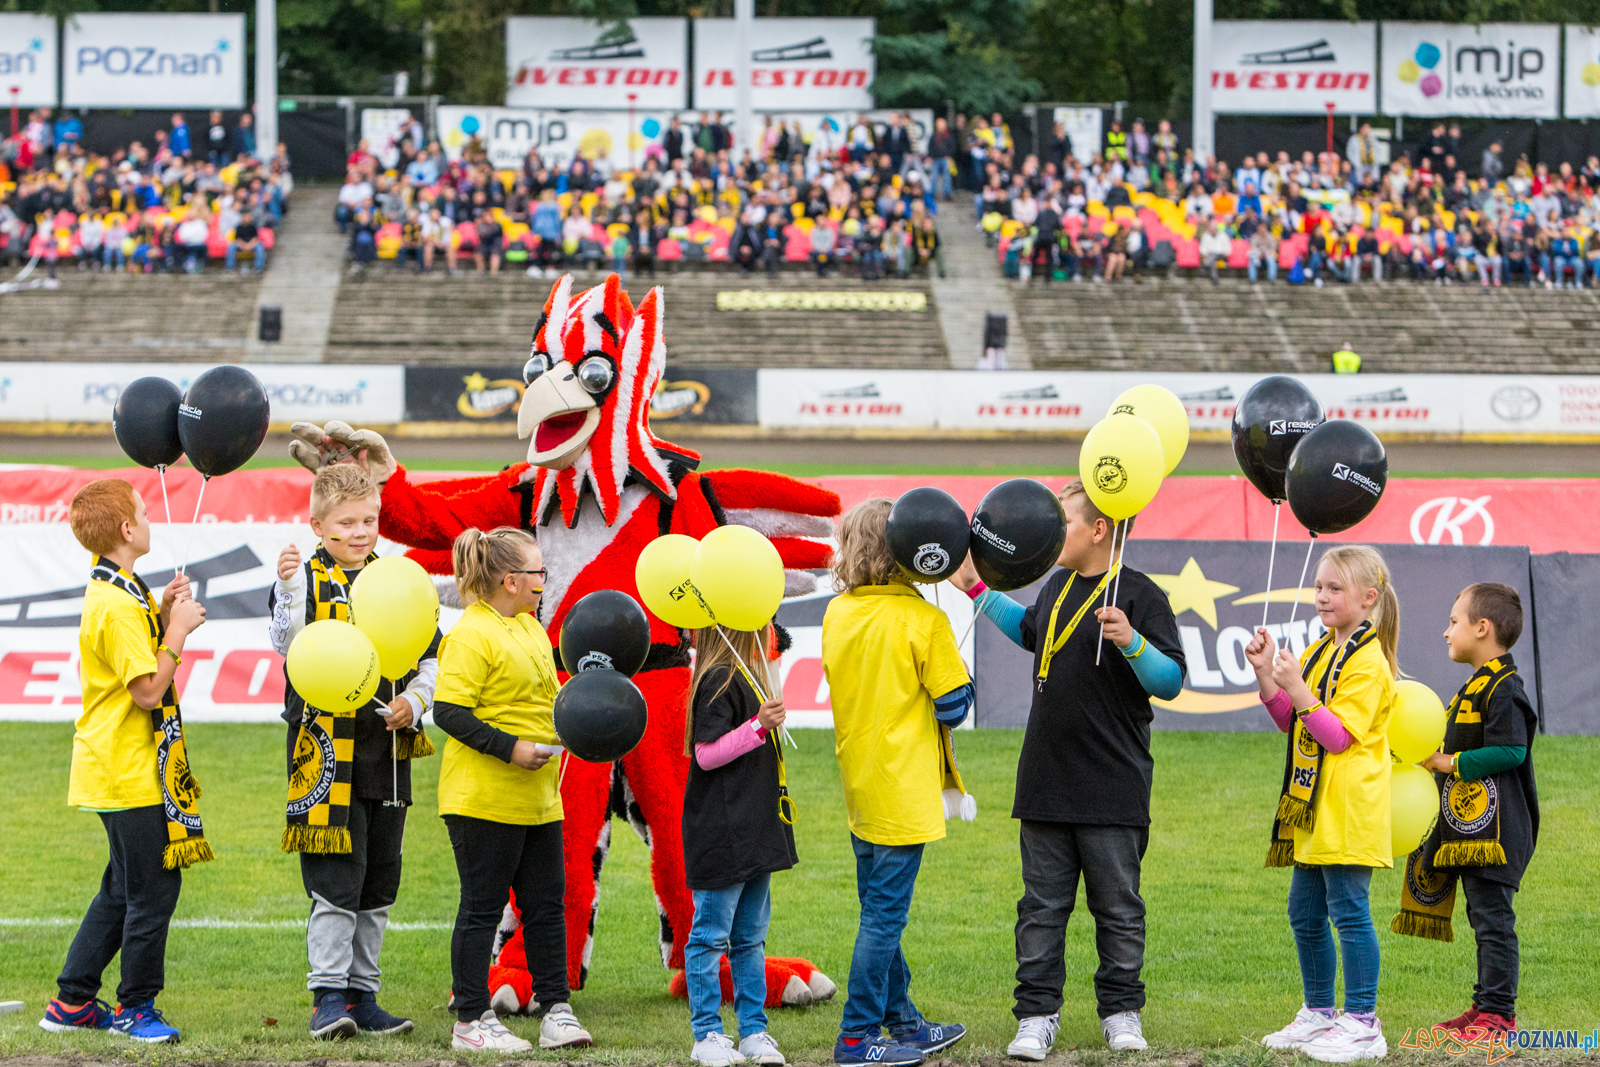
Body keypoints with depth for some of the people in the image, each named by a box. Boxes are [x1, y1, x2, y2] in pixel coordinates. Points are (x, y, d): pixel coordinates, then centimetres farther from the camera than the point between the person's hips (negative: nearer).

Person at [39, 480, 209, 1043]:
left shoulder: (111, 589, 11)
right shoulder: (117, 605, -21)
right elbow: (149, 689, -23)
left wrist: (162, 613, 8)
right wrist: (177, 629, -15)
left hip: (114, 767, 11)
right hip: (130, 773, -11)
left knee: (123, 887, 17)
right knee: (154, 889, -2)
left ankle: (73, 1001, 21)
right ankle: (135, 1009, 8)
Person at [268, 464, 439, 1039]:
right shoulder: (308, 579, -2)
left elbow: (432, 657, 15)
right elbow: (286, 643, -18)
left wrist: (414, 701, -3)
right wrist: (287, 590, -34)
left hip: (387, 751, 5)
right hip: (327, 749, -5)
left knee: (379, 881, 10)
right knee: (335, 879, -8)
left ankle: (363, 994, 18)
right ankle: (328, 996, -3)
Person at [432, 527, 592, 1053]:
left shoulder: (529, 626, 14)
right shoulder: (471, 636, -15)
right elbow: (448, 711, -20)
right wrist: (510, 748, -23)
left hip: (537, 799, 9)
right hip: (484, 799, -9)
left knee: (546, 902, 10)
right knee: (482, 907, -1)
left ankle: (555, 1009, 16)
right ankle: (471, 1020, 6)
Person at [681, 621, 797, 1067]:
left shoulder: (749, 676, 16)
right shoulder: (719, 681, -14)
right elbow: (706, 754, -19)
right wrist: (758, 727, -25)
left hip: (755, 836, 10)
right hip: (720, 837, -10)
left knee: (750, 938, 11)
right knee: (711, 936, -2)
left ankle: (754, 1030, 14)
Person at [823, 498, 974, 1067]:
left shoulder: (837, 614, 4)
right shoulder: (923, 620, -14)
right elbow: (954, 705, -12)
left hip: (859, 782, 7)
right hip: (903, 791, -7)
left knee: (880, 909, 15)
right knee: (884, 916, -2)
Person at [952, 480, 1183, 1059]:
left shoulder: (1140, 595, -10)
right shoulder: (1058, 586, 11)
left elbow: (1172, 681, -14)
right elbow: (1029, 630, 34)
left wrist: (1131, 642, -30)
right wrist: (977, 589, 34)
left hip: (1113, 788, -6)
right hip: (1046, 782, 6)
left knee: (1118, 908, 4)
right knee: (1042, 906, 6)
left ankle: (1121, 1013, 16)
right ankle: (1037, 1016, 11)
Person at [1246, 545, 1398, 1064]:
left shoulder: (1368, 662, -13)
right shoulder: (1320, 651, 14)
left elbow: (1339, 735, -19)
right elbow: (1291, 722, 17)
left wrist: (1297, 688, -25)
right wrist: (1266, 673, 4)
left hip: (1348, 809, -9)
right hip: (1312, 807, 9)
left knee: (1349, 911, -8)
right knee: (1305, 913, 13)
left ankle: (1362, 1025, -4)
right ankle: (1319, 1014, 24)